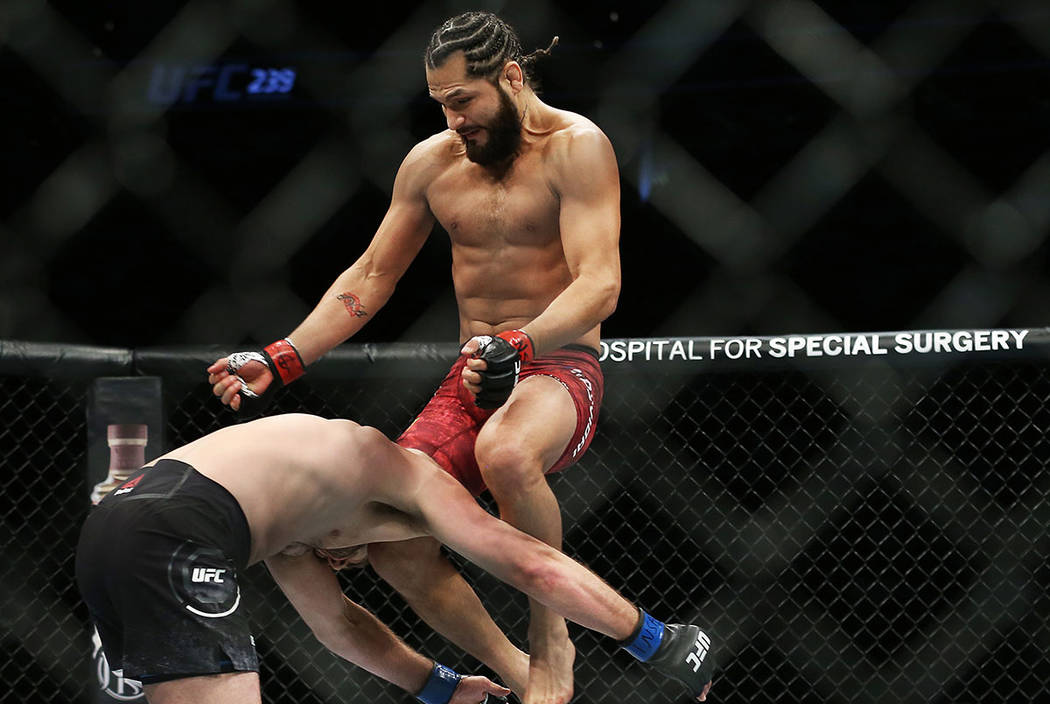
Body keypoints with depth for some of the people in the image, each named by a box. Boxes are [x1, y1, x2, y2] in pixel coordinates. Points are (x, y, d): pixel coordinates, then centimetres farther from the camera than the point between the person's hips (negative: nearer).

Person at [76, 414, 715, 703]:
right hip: (174, 536, -9)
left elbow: (338, 621, 48)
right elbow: (534, 566, 11)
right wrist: (657, 642, 17)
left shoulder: (288, 520, 38)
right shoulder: (404, 470, 16)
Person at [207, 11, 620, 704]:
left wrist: (517, 348, -38)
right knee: (395, 544, -14)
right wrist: (279, 362, 3)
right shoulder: (431, 163, 8)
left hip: (560, 365, -6)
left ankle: (549, 635, -18)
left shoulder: (577, 147, -10)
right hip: (475, 374, 6)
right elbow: (370, 278, 15)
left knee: (505, 453, -40)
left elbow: (599, 285, -21)